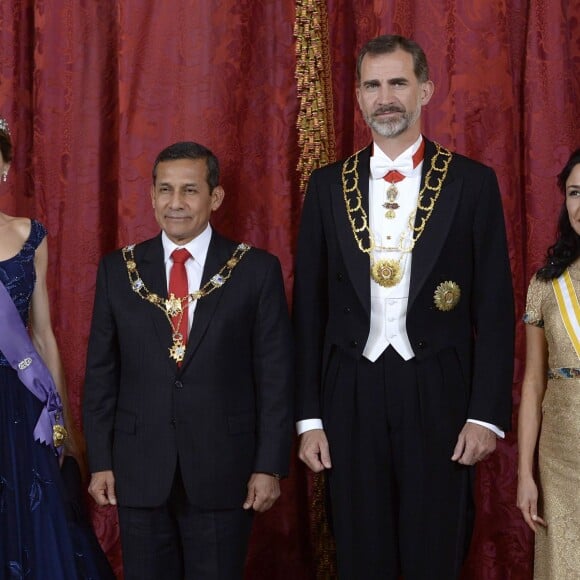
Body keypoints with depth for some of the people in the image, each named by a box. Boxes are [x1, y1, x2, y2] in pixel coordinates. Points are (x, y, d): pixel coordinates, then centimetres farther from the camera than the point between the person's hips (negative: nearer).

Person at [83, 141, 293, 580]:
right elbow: (101, 373, 6)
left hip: (223, 472, -2)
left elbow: (275, 376, -2)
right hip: (139, 473, 2)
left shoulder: (257, 270, -2)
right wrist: (100, 461, 2)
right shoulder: (118, 270, 4)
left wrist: (270, 466, -6)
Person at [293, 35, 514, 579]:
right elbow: (308, 306, 6)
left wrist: (487, 413, -7)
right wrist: (308, 416, 2)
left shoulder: (472, 182, 0)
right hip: (350, 395, 2)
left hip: (439, 396, -2)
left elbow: (493, 308, -1)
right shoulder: (328, 185, 6)